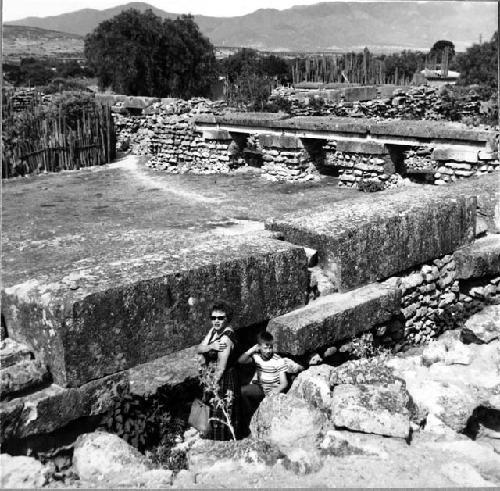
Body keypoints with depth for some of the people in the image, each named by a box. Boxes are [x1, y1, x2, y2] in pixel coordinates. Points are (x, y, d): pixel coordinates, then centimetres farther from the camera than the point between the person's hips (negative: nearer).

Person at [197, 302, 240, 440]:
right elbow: (199, 349, -3)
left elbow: (222, 366, -20)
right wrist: (211, 346, -23)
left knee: (220, 415, -1)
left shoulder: (227, 335, -20)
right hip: (210, 377, 9)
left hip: (223, 379, -9)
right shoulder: (214, 330, 6)